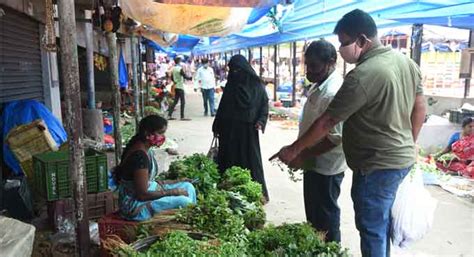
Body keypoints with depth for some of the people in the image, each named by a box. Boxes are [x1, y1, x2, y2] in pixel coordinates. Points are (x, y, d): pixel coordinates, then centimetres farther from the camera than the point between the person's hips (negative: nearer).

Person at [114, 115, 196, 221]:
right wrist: (172, 192, -18)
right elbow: (142, 195, -26)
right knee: (184, 201, -19)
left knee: (188, 187, 5)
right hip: (135, 204, -10)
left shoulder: (144, 148, 3)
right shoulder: (140, 155, -27)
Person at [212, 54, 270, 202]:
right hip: (230, 129, 4)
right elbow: (222, 106, 12)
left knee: (250, 159, 1)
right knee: (230, 159, 4)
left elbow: (264, 104, -3)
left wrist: (261, 121, -18)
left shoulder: (256, 85, -3)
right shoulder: (230, 85, 7)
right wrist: (217, 126, 12)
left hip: (248, 130, -3)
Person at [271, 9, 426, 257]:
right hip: (402, 159, 9)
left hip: (376, 166, -9)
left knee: (372, 230, 7)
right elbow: (419, 109, 12)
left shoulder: (362, 76, -25)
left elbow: (326, 122, -20)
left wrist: (294, 149, -8)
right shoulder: (407, 62, 3)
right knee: (382, 223, 24)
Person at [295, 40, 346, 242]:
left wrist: (301, 154, -22)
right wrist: (298, 152, 14)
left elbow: (335, 137, -27)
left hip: (325, 168, -10)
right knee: (313, 213, 23)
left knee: (325, 218, 7)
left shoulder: (333, 92, -24)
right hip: (314, 164, 10)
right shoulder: (318, 86, 8)